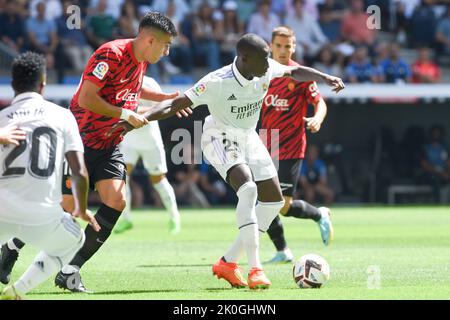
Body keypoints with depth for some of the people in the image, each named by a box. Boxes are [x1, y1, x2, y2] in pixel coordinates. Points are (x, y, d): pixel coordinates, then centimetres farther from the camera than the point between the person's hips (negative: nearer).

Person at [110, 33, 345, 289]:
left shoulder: (267, 70, -15)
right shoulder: (217, 83, -32)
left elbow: (295, 72, 7)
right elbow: (175, 105, -32)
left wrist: (325, 78, -5)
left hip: (248, 138, 7)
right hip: (220, 140, -7)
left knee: (274, 200, 1)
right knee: (248, 188, -31)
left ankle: (229, 263, 9)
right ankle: (255, 269, -32)